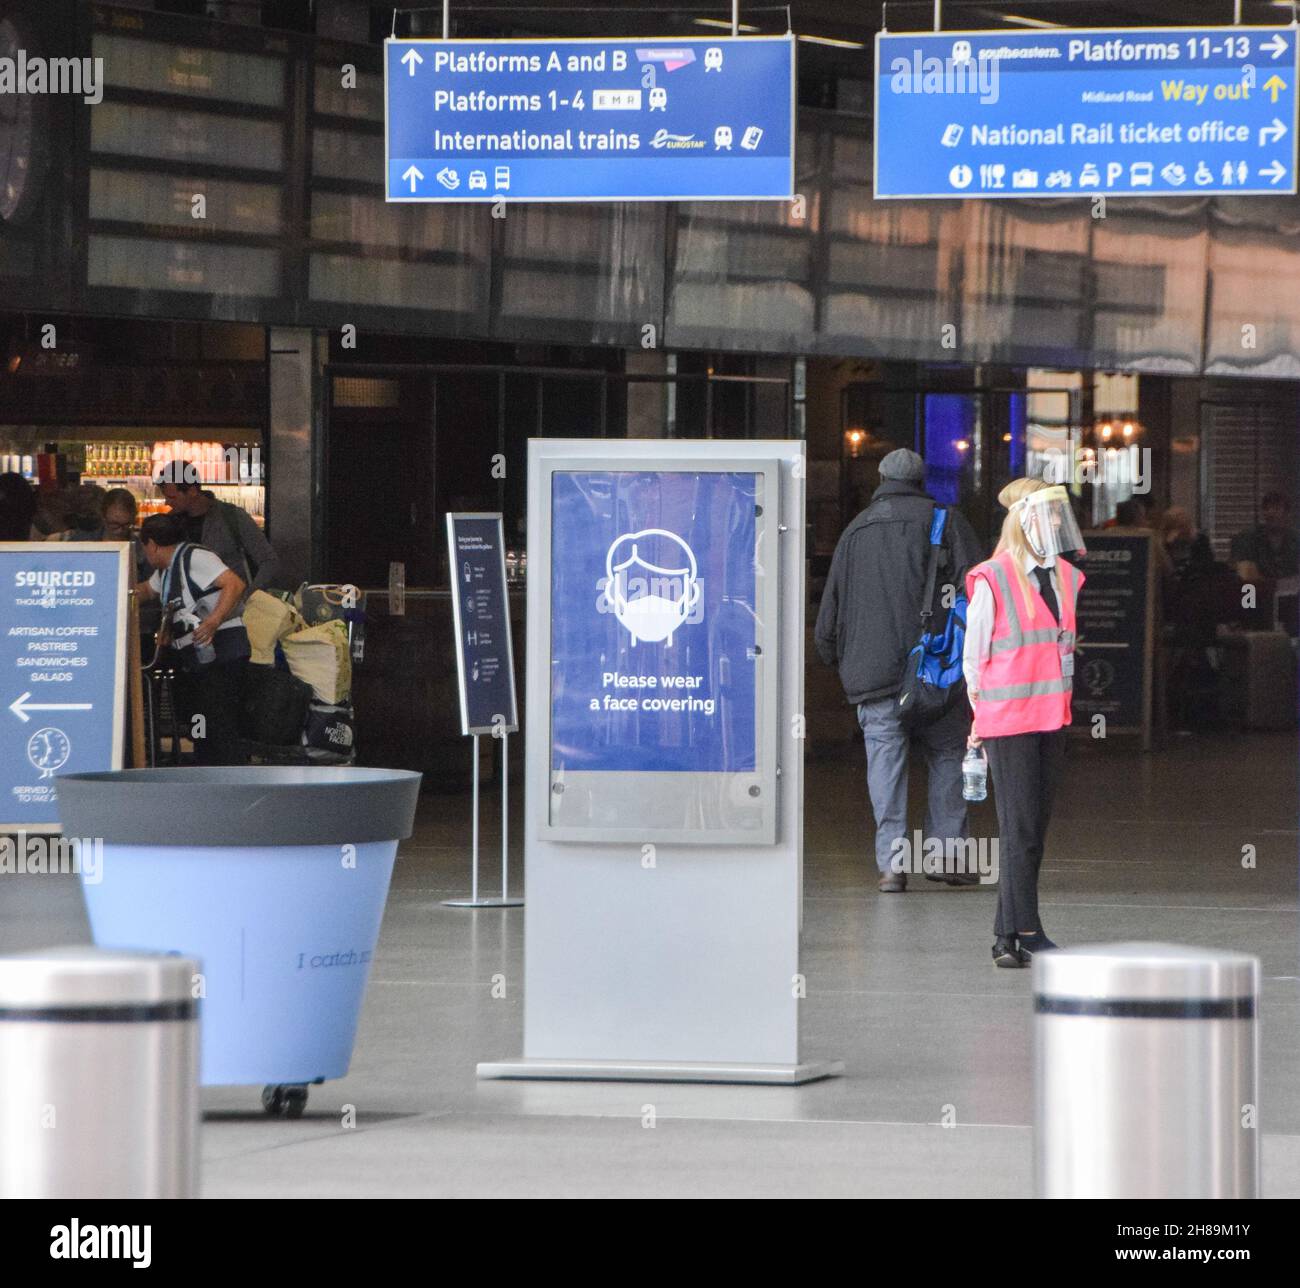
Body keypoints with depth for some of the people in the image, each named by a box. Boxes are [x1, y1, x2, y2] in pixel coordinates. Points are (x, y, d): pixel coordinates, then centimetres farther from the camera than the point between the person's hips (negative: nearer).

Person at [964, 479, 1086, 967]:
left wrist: (1065, 708, 18)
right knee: (1020, 828, -6)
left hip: (1051, 718, 7)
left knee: (1035, 828, 7)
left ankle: (1007, 938, 12)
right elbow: (973, 656, -3)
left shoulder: (1066, 578, 10)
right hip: (1008, 720, -7)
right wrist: (982, 719, 0)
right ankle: (1025, 931, -3)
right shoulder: (992, 581, -9)